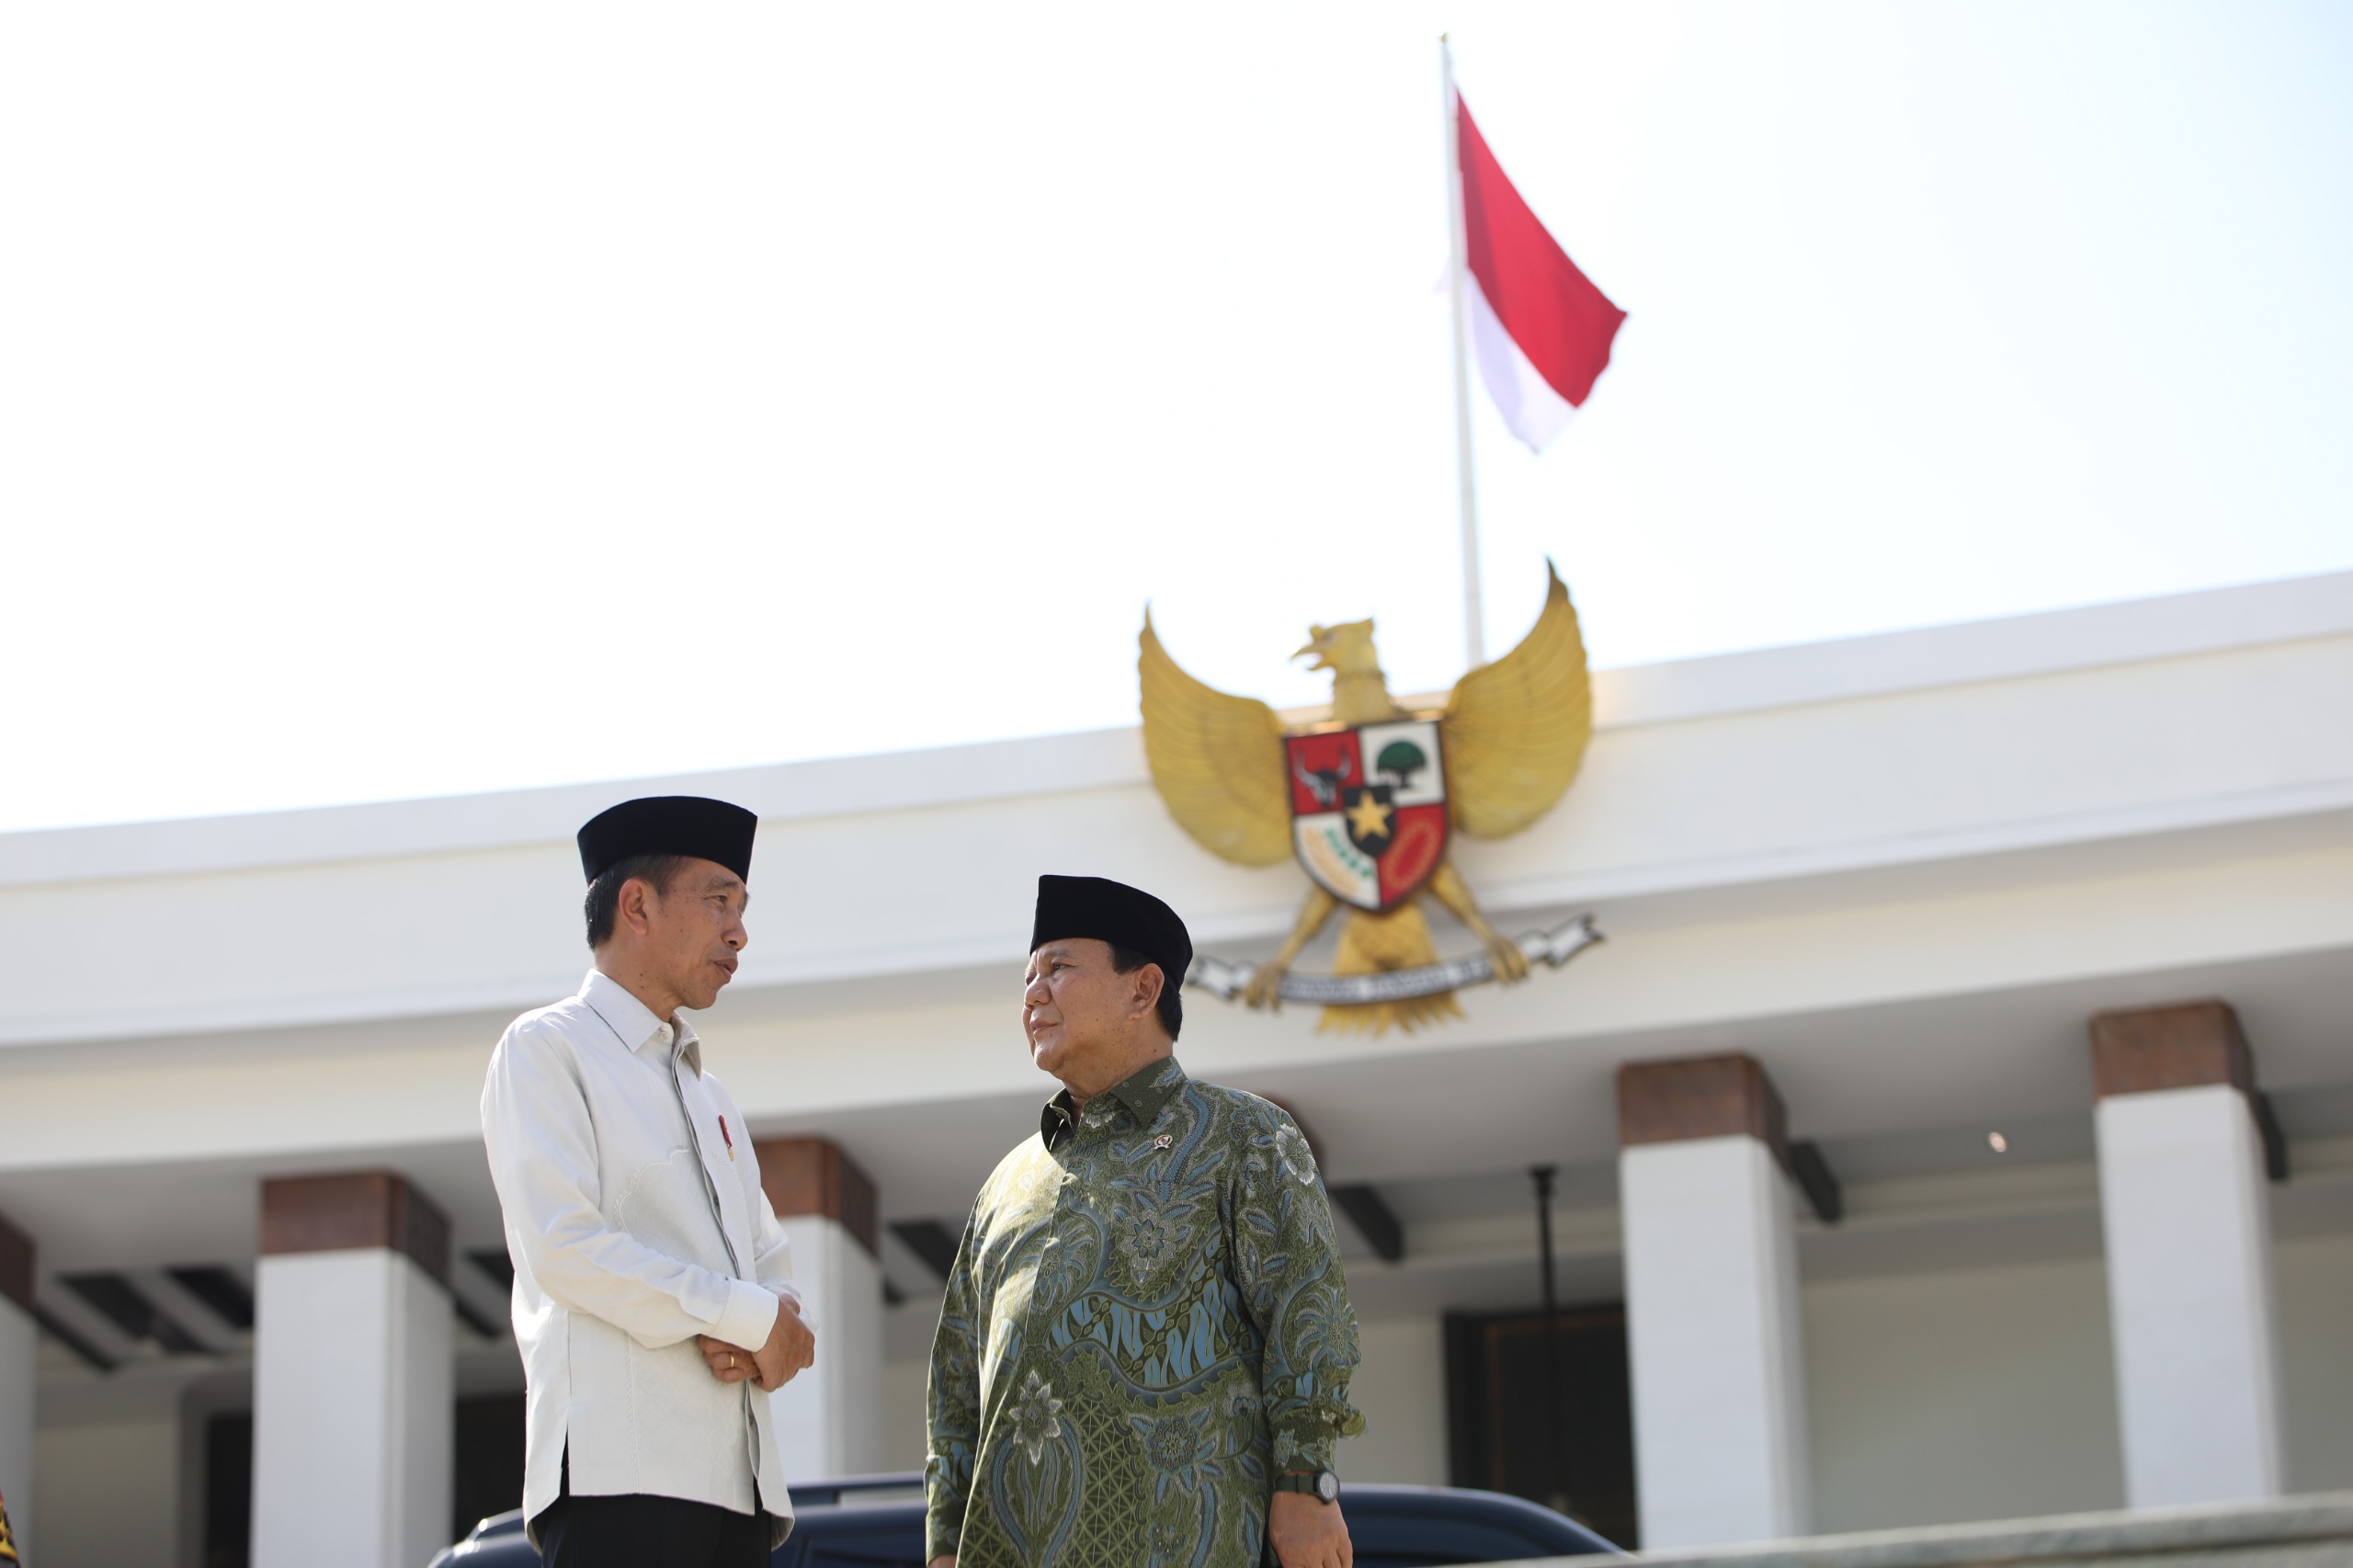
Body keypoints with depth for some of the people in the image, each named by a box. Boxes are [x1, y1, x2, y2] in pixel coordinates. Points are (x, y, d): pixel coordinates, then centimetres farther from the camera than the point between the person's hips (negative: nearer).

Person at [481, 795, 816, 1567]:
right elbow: (564, 1249, -10)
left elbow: (772, 1270, 21)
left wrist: (757, 1342, -3)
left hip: (738, 1479, 7)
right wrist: (745, 1315, -9)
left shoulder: (710, 1098, 28)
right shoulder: (546, 1049, 4)